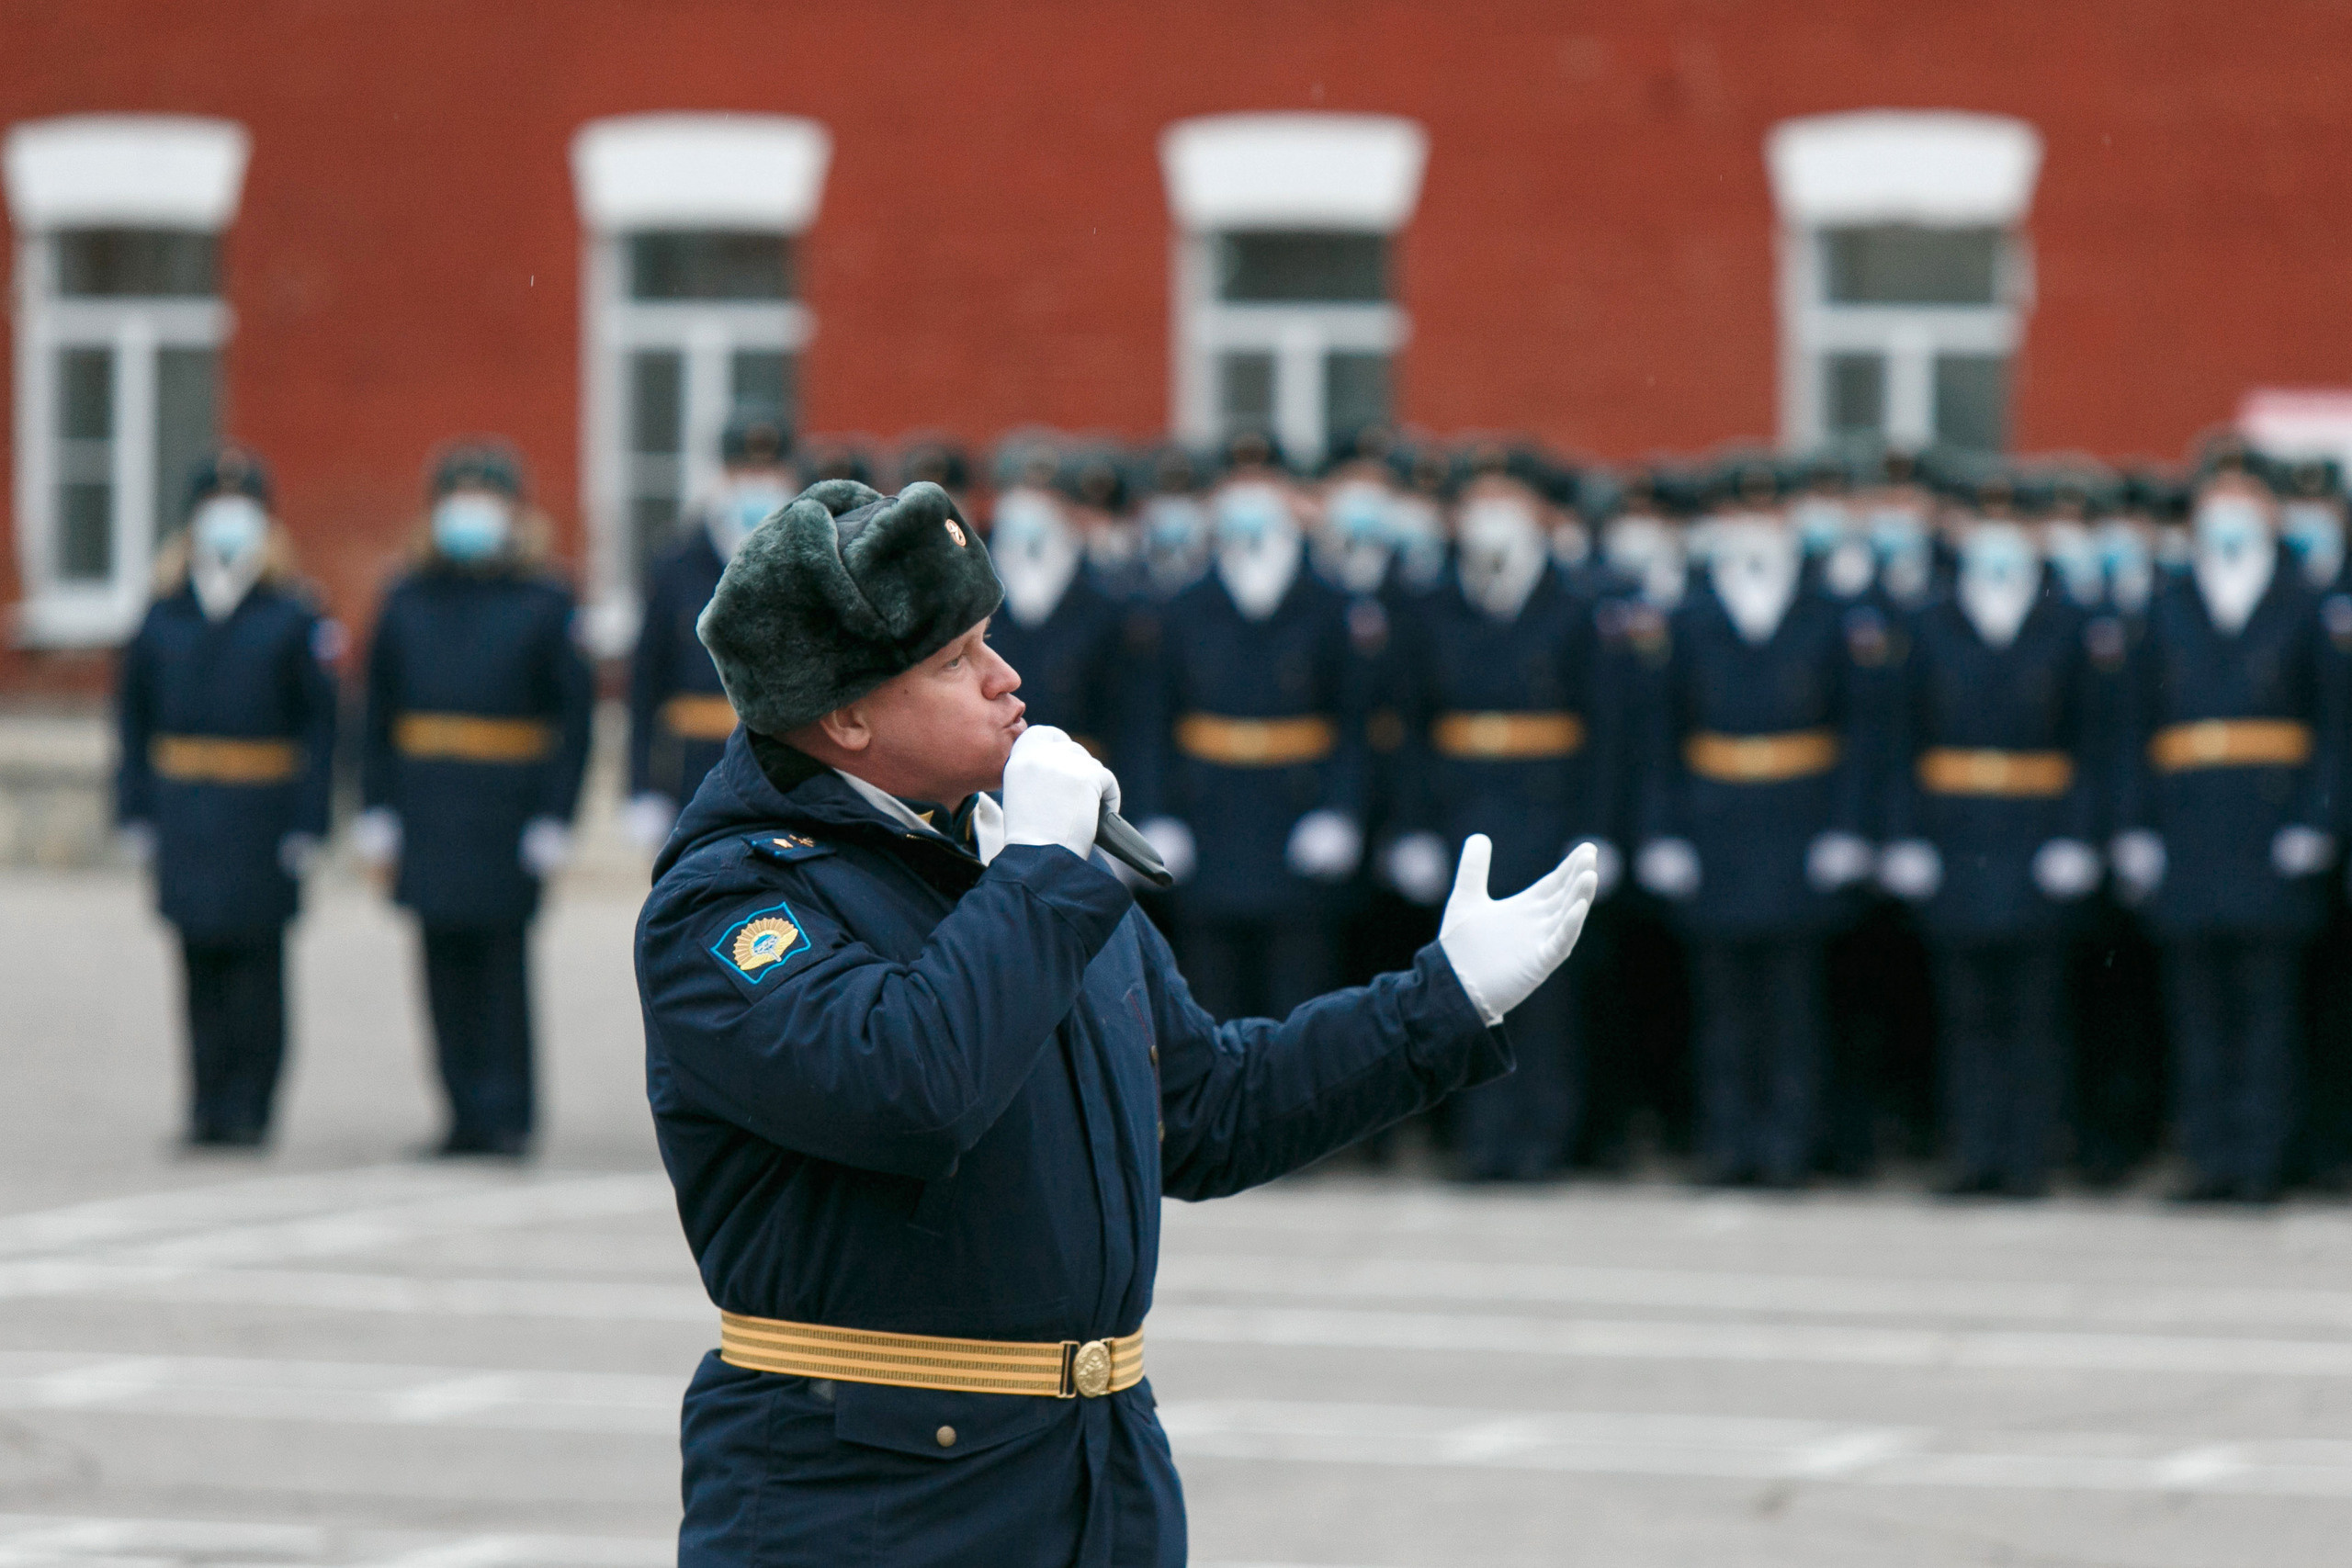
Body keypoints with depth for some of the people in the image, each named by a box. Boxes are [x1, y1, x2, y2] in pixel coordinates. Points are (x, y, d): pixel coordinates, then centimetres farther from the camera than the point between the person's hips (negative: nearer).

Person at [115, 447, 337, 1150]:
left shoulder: (292, 620, 0)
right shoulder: (164, 617, 9)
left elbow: (320, 724, -2)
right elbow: (133, 716, 12)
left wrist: (307, 823, -8)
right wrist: (136, 810, 5)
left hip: (263, 819, -3)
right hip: (183, 820, 3)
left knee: (256, 968, -3)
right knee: (202, 969, 3)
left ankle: (249, 1109, 2)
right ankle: (209, 1107, 8)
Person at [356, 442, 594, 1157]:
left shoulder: (543, 605, 1)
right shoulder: (407, 603, 10)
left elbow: (575, 716, 0)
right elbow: (379, 714, 12)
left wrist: (554, 817, -6)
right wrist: (377, 809, 5)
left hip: (507, 818, -3)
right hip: (428, 816, 3)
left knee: (503, 964, -4)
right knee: (447, 965, 4)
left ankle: (507, 1114, 1)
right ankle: (466, 1112, 9)